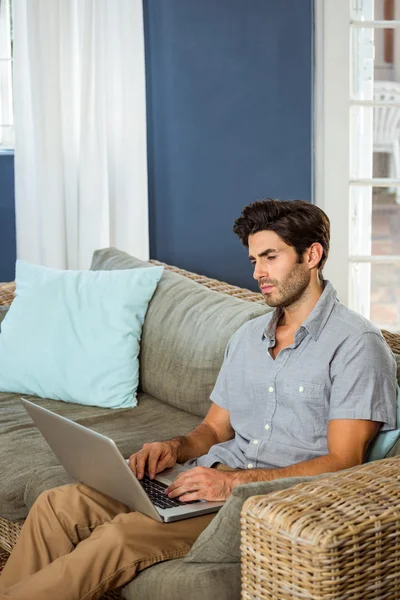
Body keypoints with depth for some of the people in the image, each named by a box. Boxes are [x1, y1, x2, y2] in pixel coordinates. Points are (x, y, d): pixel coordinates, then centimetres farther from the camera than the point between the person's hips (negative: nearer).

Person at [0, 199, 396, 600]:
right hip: (214, 476, 7)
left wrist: (235, 482, -22)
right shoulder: (246, 337, 18)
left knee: (118, 537, -28)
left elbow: (342, 462, -14)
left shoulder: (355, 344, -7)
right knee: (57, 505, -14)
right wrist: (175, 448, -2)